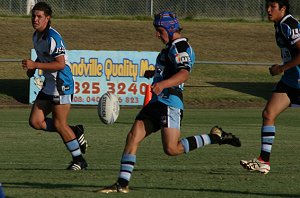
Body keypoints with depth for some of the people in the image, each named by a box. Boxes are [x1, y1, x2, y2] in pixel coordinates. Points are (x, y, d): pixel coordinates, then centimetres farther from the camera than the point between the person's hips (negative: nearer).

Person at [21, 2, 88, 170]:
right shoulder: (36, 36, 10)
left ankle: (79, 160, 8)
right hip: (49, 86, 9)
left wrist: (35, 65, -27)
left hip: (62, 84, -9)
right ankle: (75, 132, 15)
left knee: (59, 124, -6)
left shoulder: (53, 37, -19)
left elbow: (61, 64, -25)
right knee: (35, 121, 2)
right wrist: (32, 68, 8)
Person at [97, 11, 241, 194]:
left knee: (172, 149, -17)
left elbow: (184, 74, -27)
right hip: (157, 102, 10)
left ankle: (215, 137, -3)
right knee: (133, 137, -1)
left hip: (170, 102, -10)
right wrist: (155, 73, 51)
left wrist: (163, 84, -42)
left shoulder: (180, 47, -11)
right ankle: (122, 184, -4)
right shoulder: (172, 47, 21)